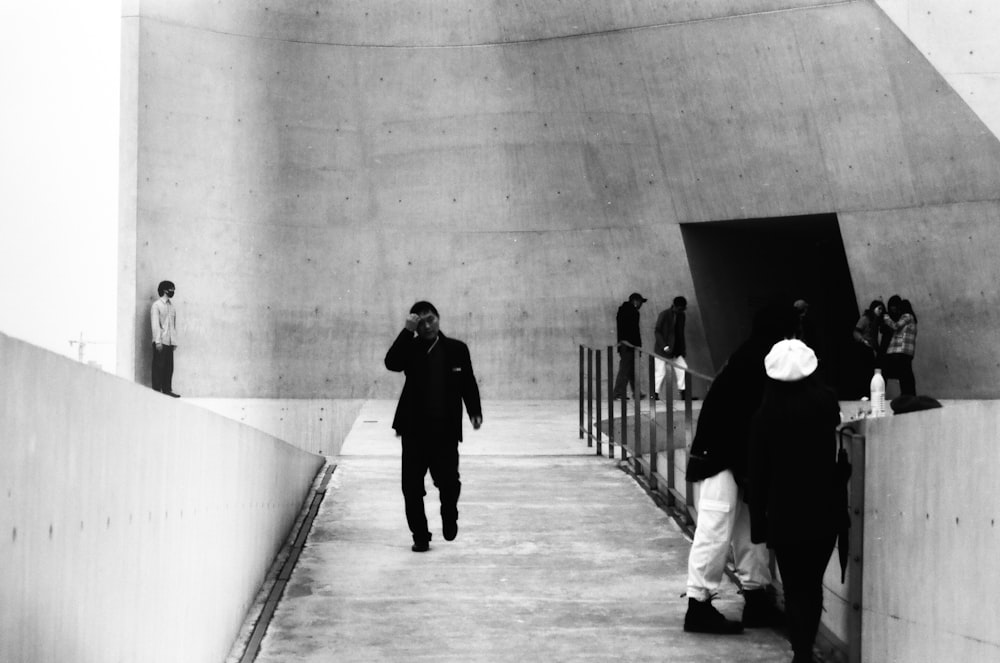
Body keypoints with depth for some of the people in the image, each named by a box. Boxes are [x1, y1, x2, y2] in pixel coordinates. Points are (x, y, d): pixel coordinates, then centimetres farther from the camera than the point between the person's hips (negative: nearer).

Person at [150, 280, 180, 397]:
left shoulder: (172, 306, 15)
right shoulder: (156, 305, -3)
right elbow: (155, 324, -9)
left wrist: (175, 341, 12)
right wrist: (158, 341, -16)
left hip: (170, 342, 6)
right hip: (160, 342, -6)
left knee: (169, 367, 5)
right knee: (158, 366, -3)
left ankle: (167, 390, 9)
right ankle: (157, 390, 0)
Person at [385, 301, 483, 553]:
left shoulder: (457, 349, 4)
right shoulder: (410, 349, 4)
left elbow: (468, 383, 7)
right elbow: (391, 363, -16)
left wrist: (475, 412, -4)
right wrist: (407, 331, -18)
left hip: (446, 429, -1)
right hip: (414, 429, 1)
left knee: (448, 481, -4)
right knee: (412, 486, 1)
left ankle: (449, 515, 29)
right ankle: (420, 536, 14)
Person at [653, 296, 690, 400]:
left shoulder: (682, 315, 8)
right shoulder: (664, 314, -11)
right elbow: (657, 331, -11)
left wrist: (683, 348, 9)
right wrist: (664, 346, -19)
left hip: (677, 350, 6)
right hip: (663, 349, -6)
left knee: (683, 369, -4)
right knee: (661, 372, -5)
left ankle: (683, 394, -3)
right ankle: (655, 395, 4)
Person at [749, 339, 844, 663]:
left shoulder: (765, 417, -12)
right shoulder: (825, 402, -6)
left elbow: (758, 474, -8)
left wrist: (758, 523, 0)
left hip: (786, 513, -3)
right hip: (826, 508, 3)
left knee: (795, 588, 6)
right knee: (813, 583, 16)